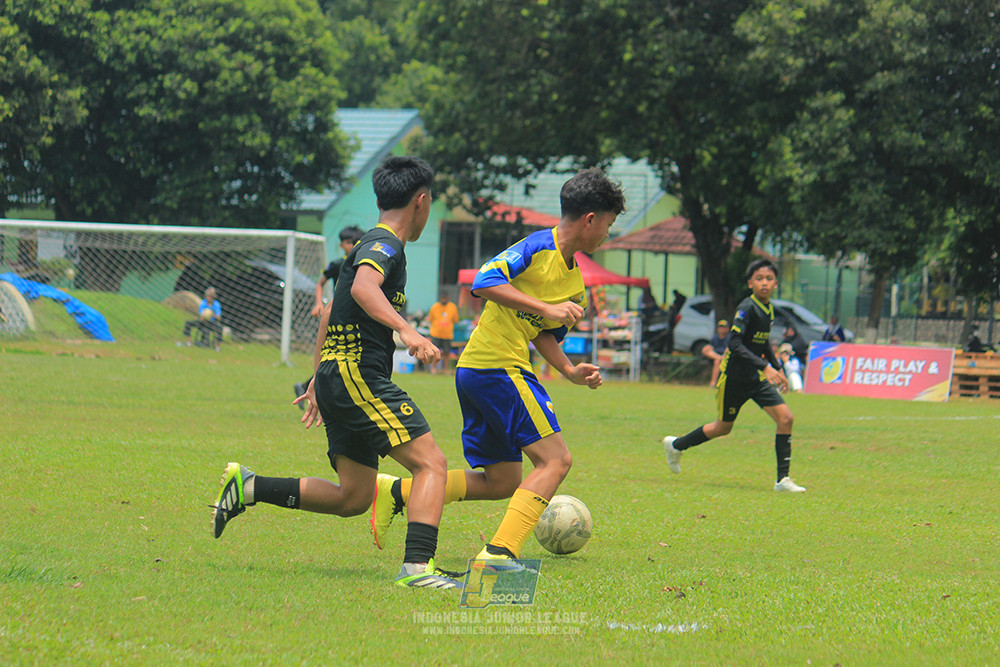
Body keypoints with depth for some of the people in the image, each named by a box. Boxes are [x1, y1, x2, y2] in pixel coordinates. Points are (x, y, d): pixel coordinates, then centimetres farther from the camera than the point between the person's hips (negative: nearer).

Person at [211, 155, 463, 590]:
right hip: (359, 374, -10)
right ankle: (417, 566, -27)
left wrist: (319, 378, 35)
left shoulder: (372, 245, 23)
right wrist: (406, 331, -42)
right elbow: (363, 287, -31)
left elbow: (330, 313, 31)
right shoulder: (384, 245, -8)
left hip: (336, 375, 10)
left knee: (353, 498, 12)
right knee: (431, 463, -15)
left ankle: (249, 488, 12)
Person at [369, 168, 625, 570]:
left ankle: (396, 493, 13)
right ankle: (500, 552, -22)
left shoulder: (575, 286, 18)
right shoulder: (539, 247, -10)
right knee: (555, 460, -12)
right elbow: (484, 282, -20)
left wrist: (570, 371, 8)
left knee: (501, 481, 14)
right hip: (498, 366, -10)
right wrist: (546, 308, -22)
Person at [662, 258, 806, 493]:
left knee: (785, 418, -10)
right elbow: (735, 344, -28)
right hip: (733, 377, -7)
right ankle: (676, 445, 35)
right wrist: (765, 366, -33)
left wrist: (777, 368, 21)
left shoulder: (769, 309, 6)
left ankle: (783, 479, -7)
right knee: (724, 427, 9)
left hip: (757, 377, 7)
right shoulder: (747, 308, -20)